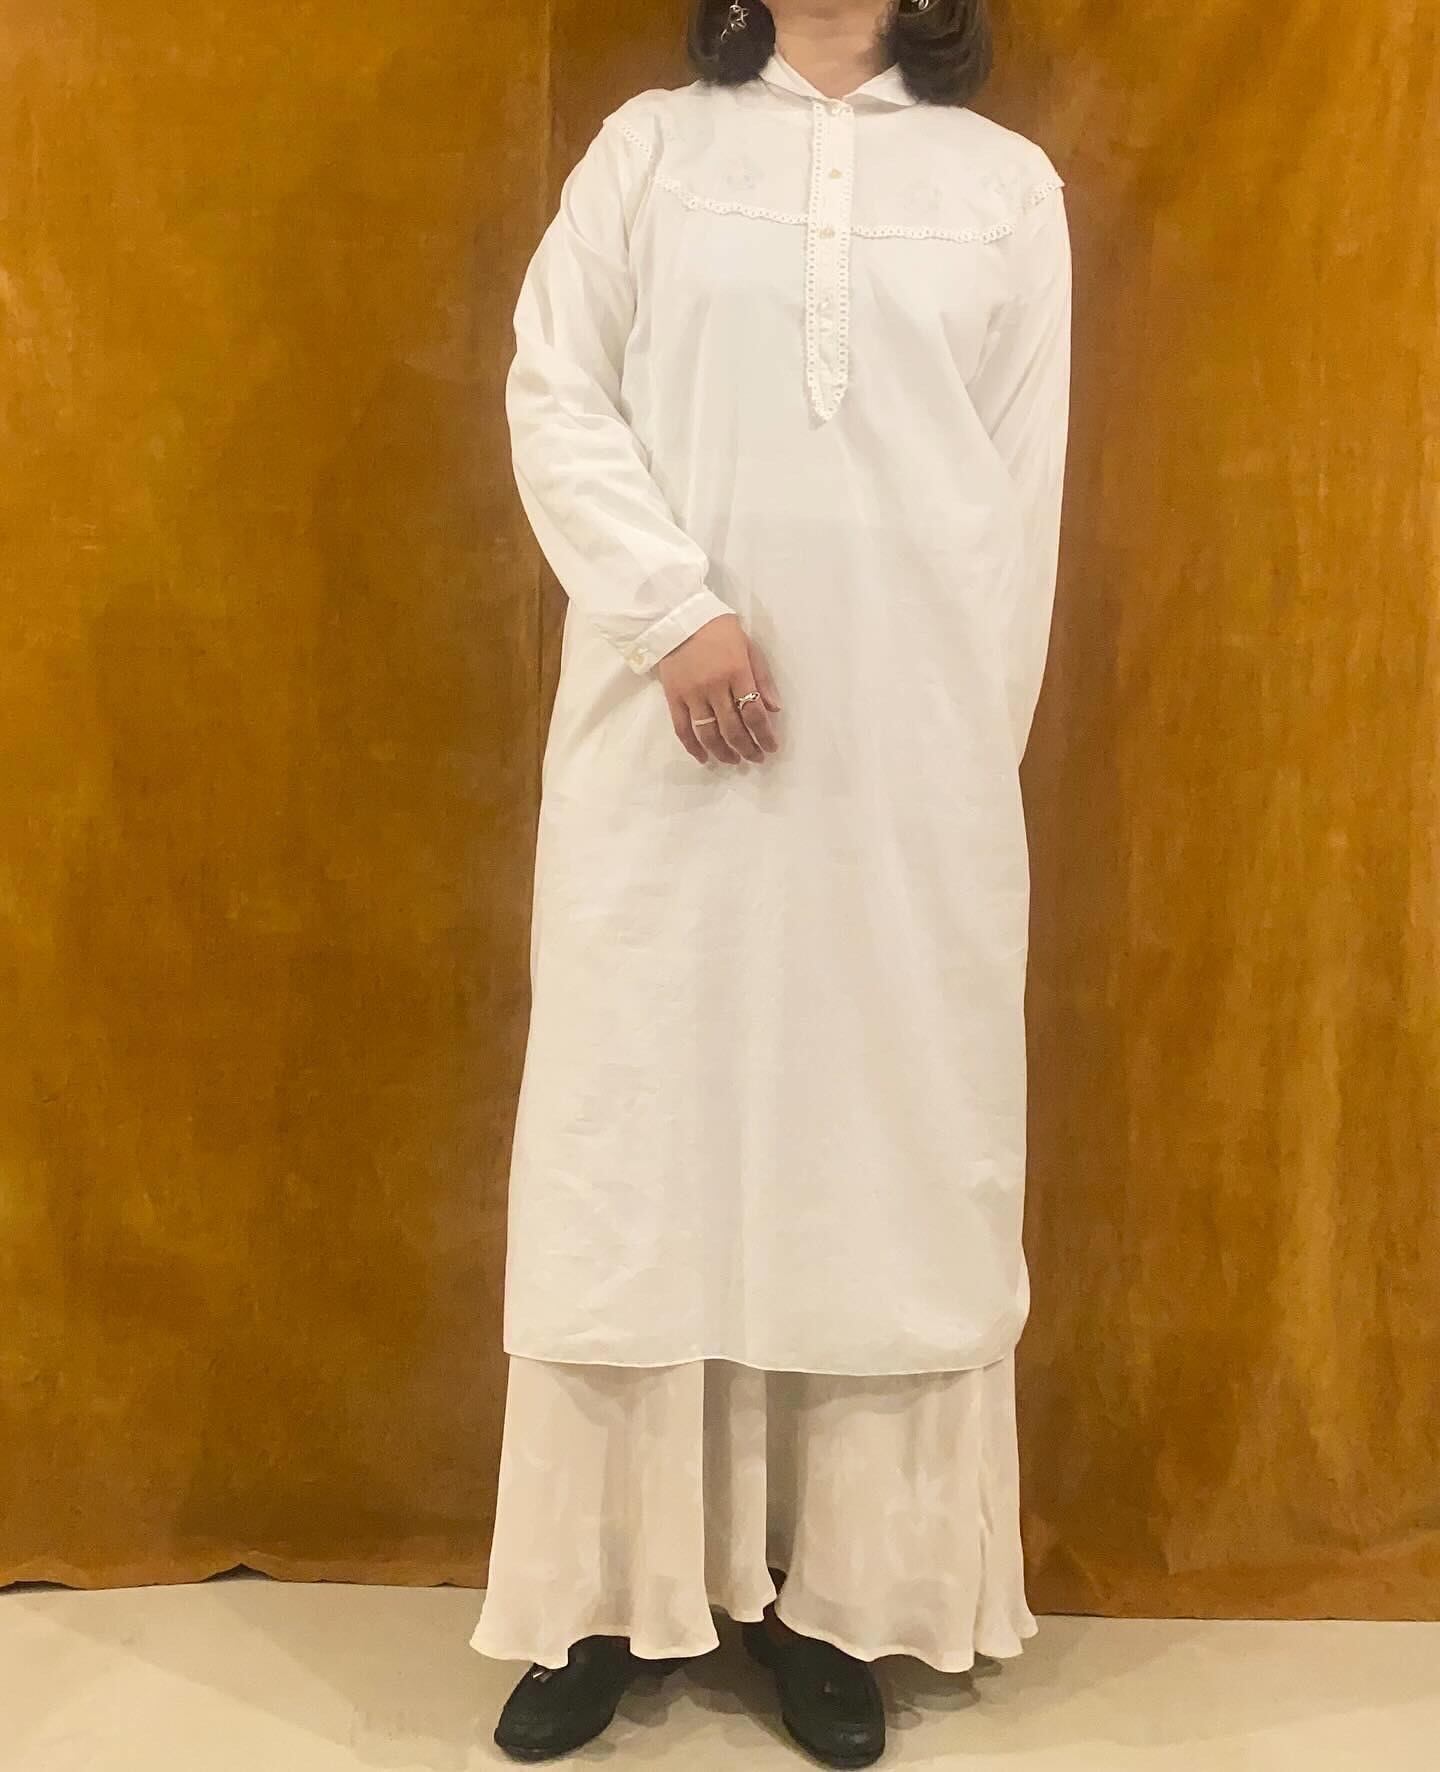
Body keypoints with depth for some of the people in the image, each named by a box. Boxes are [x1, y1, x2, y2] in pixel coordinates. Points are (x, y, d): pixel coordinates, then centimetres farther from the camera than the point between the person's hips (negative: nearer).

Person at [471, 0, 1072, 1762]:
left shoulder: (1006, 182, 11)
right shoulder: (650, 145, 11)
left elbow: (1025, 492, 8)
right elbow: (553, 394, 2)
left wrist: (980, 750, 3)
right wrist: (678, 611, -12)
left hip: (907, 753, 1)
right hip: (667, 742, 0)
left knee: (882, 1141, 3)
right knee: (642, 1132, 3)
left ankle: (832, 1597, 17)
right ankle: (609, 1593, 16)